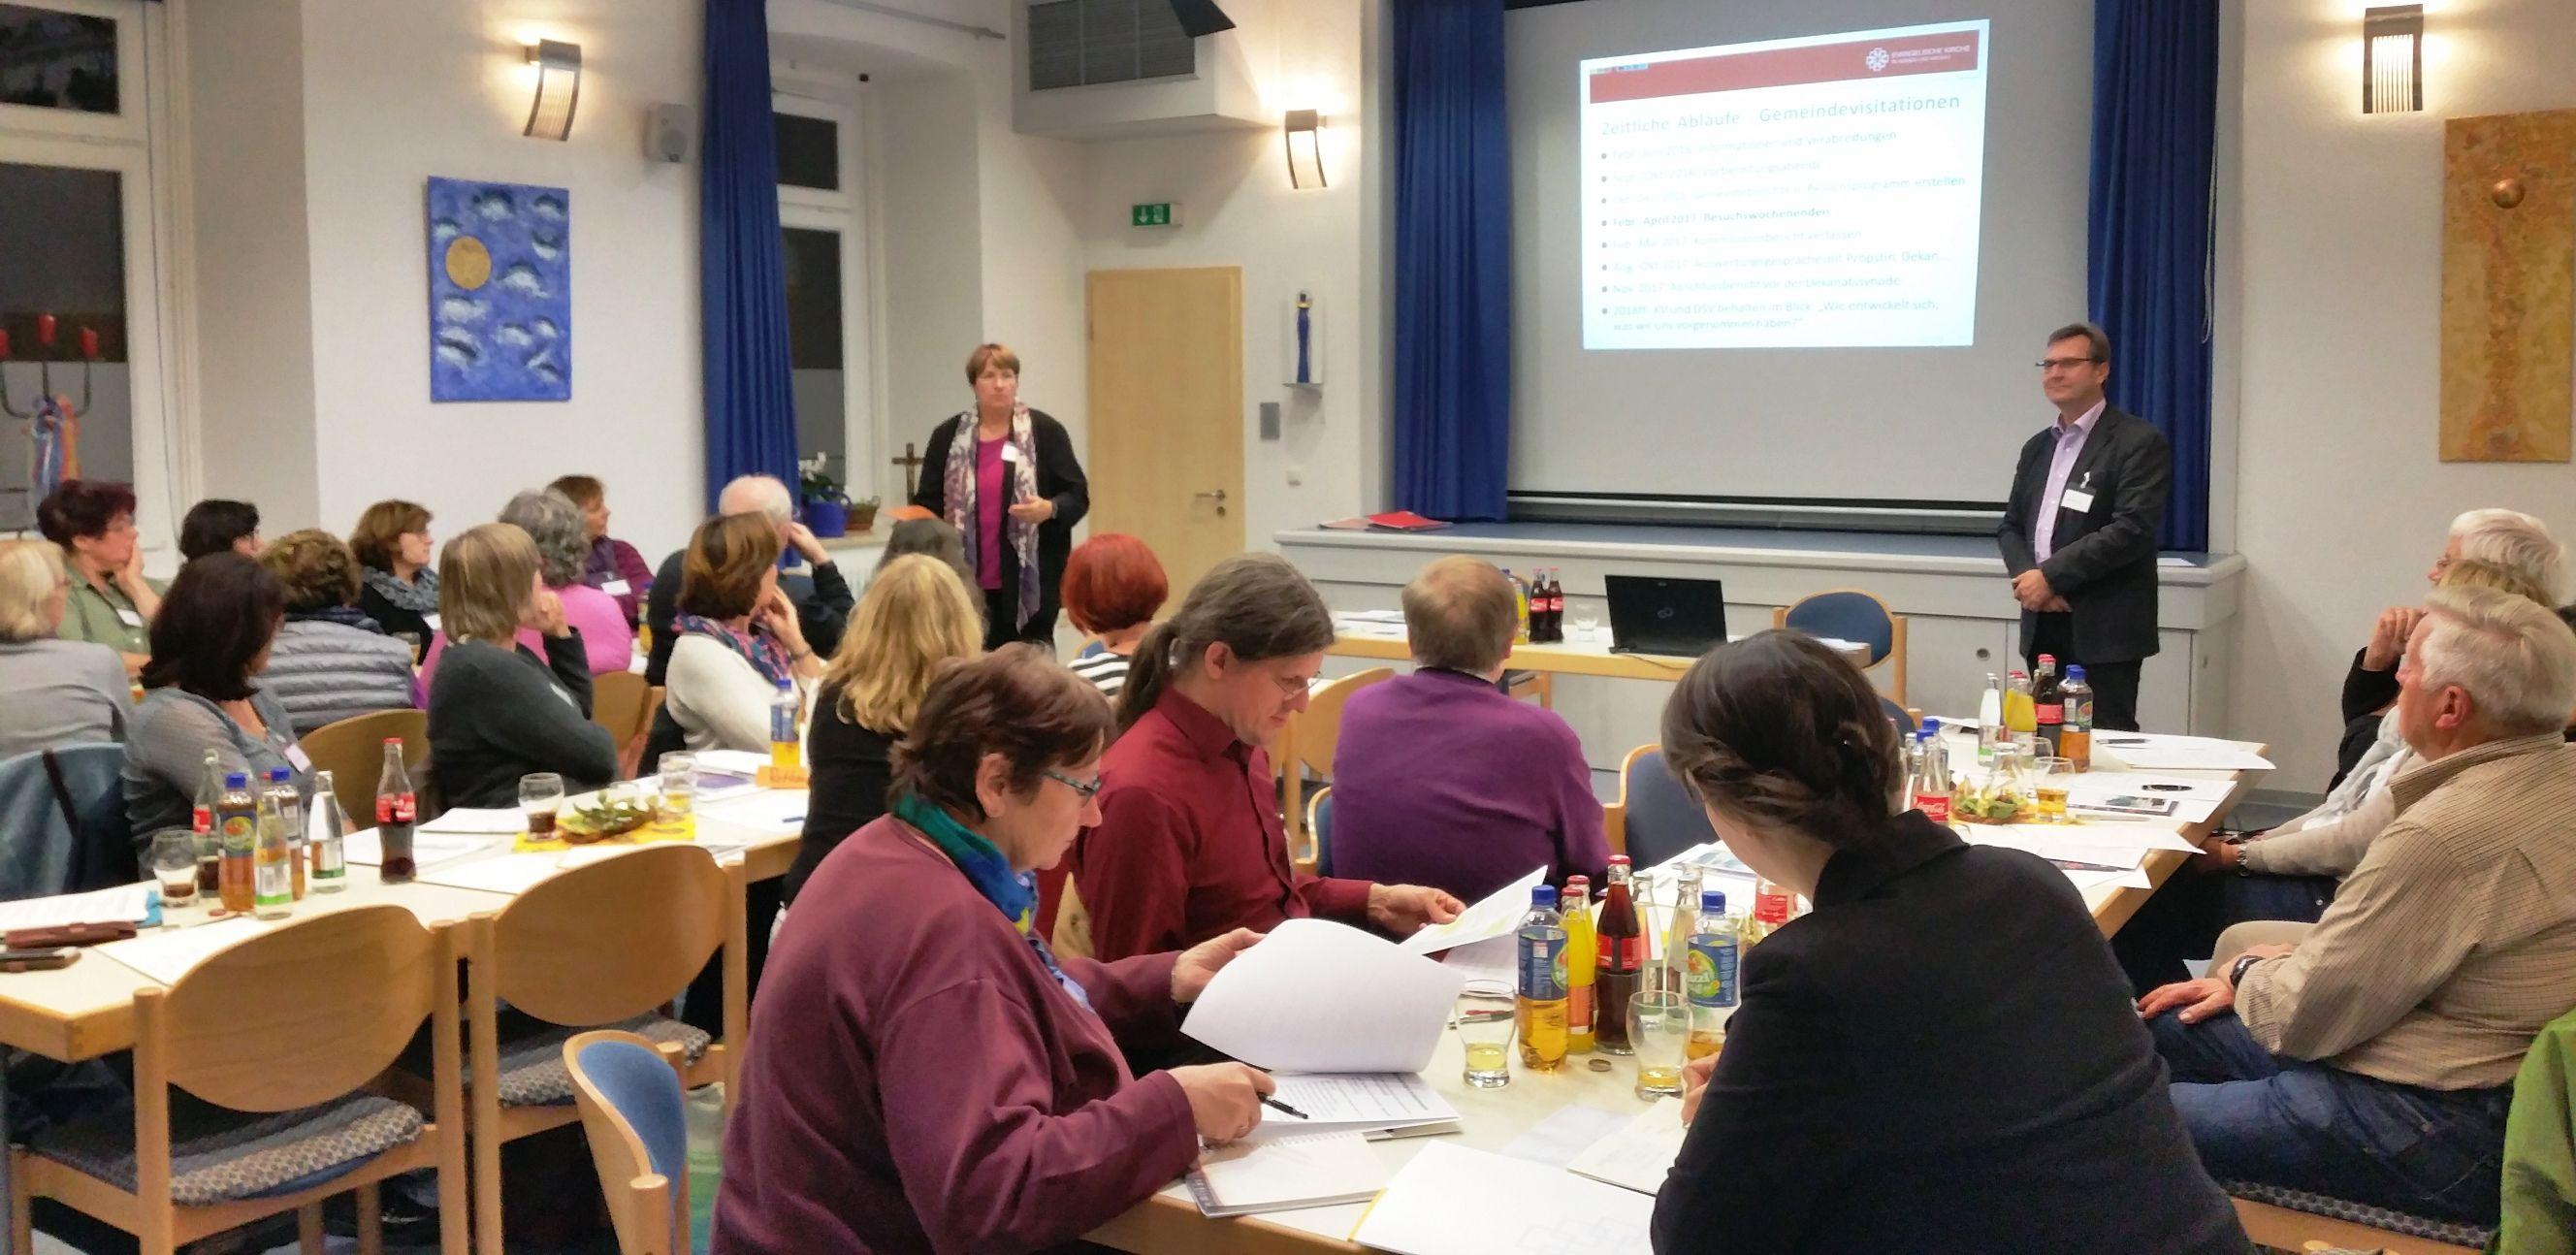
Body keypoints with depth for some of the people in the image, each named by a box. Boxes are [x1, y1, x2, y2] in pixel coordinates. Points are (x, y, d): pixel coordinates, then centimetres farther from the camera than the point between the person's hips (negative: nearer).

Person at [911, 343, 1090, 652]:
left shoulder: (1046, 431, 2)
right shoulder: (947, 436, 9)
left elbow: (1078, 497, 1)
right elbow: (927, 506, 10)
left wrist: (1050, 509, -20)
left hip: (1030, 580, -2)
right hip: (967, 580, 2)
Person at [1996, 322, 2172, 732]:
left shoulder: (2139, 441, -5)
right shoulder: (2038, 447, 18)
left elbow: (2132, 529, -15)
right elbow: (2010, 527, 17)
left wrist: (2050, 576, -16)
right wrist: (2027, 578, -4)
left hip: (2105, 633, -6)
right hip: (2043, 629, 6)